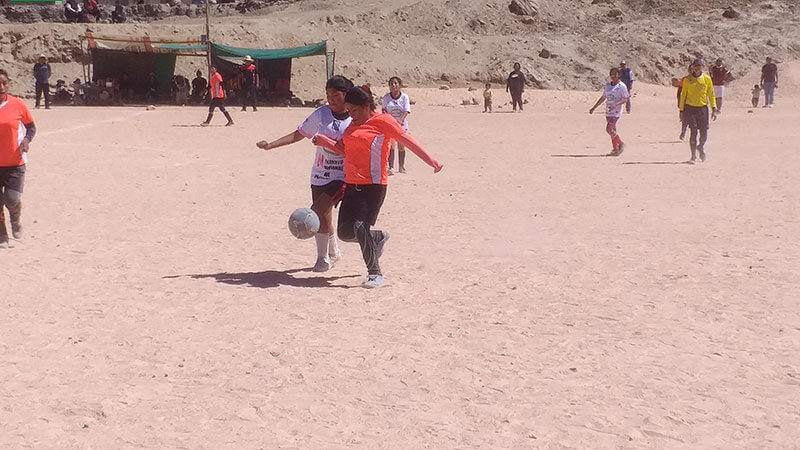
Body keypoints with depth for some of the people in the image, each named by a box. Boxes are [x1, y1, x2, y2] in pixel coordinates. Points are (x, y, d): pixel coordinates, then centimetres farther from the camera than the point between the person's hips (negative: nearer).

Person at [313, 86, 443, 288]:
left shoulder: (382, 121, -6)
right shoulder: (354, 124, 18)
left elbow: (407, 140, -10)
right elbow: (346, 150, 25)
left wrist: (430, 160, -18)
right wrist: (326, 142, 9)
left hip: (373, 186, -8)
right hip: (352, 186, 8)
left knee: (359, 227, -19)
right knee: (345, 232, 6)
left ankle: (375, 273, -7)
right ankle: (379, 237, 35)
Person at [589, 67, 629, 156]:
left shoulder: (622, 86, -8)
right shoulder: (608, 85, 13)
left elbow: (625, 99, -11)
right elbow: (603, 98, 21)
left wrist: (615, 105, -26)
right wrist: (594, 108, 19)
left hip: (616, 112, -7)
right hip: (608, 111, 7)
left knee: (610, 130, -16)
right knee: (612, 131, 8)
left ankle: (621, 144, 1)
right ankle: (615, 149, 16)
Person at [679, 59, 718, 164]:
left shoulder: (707, 79, 3)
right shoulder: (687, 80, 2)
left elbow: (711, 94, 8)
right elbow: (683, 95, 7)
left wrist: (714, 109, 3)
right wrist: (681, 110, 4)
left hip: (703, 108, 1)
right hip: (690, 108, -1)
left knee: (704, 132, -1)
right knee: (693, 131, -9)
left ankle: (701, 147, 32)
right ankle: (693, 156, -1)